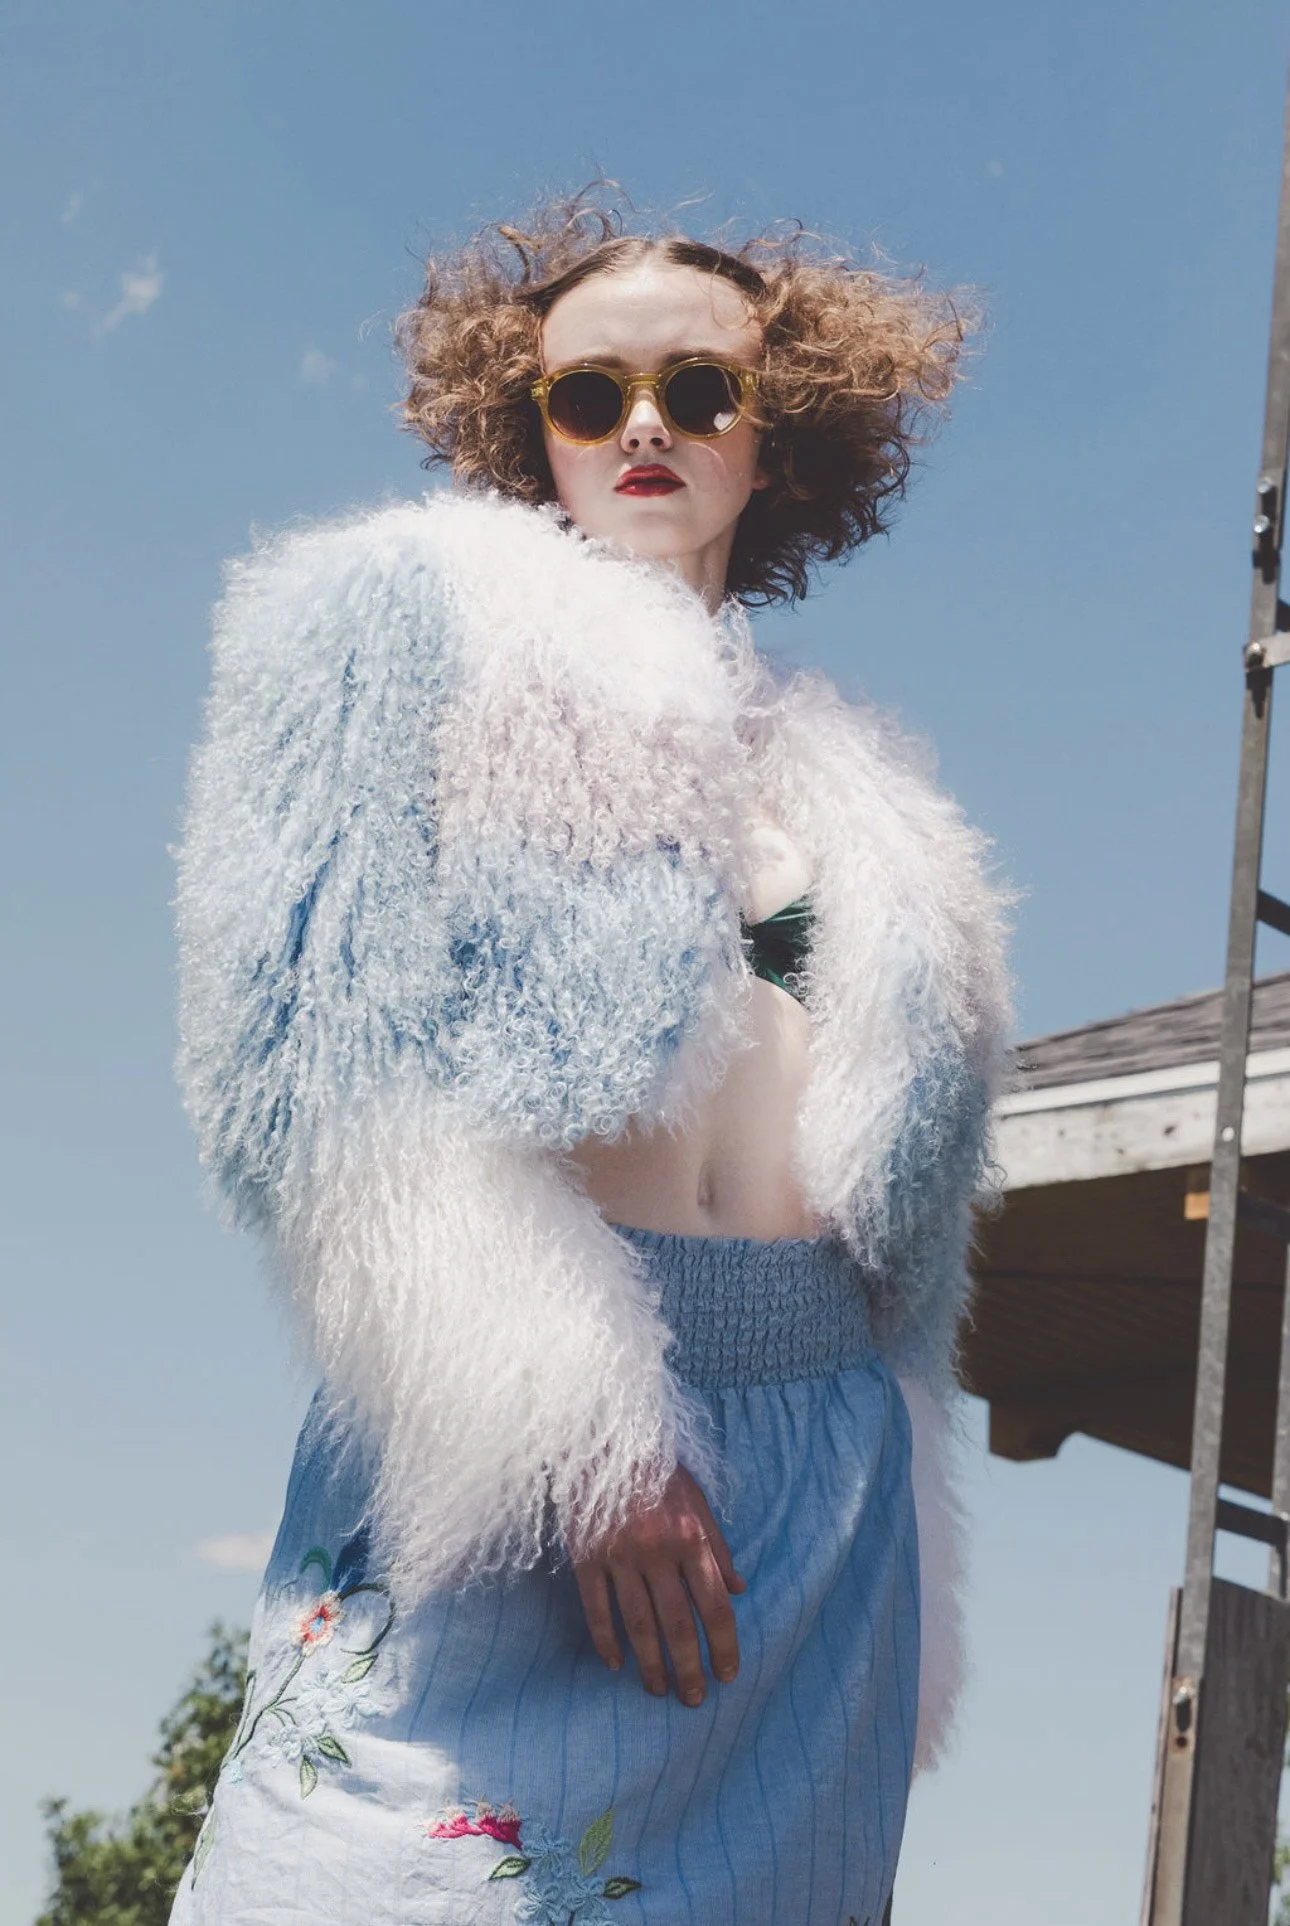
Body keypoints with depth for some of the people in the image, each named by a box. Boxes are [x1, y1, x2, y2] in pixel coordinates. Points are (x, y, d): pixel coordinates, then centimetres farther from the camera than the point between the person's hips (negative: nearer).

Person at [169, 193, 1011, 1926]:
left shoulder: (848, 785, 23)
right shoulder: (409, 610, 8)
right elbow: (304, 1054, -6)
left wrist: (897, 1588, 16)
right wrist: (576, 1423, -16)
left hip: (828, 1484, 5)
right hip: (503, 1443, -5)